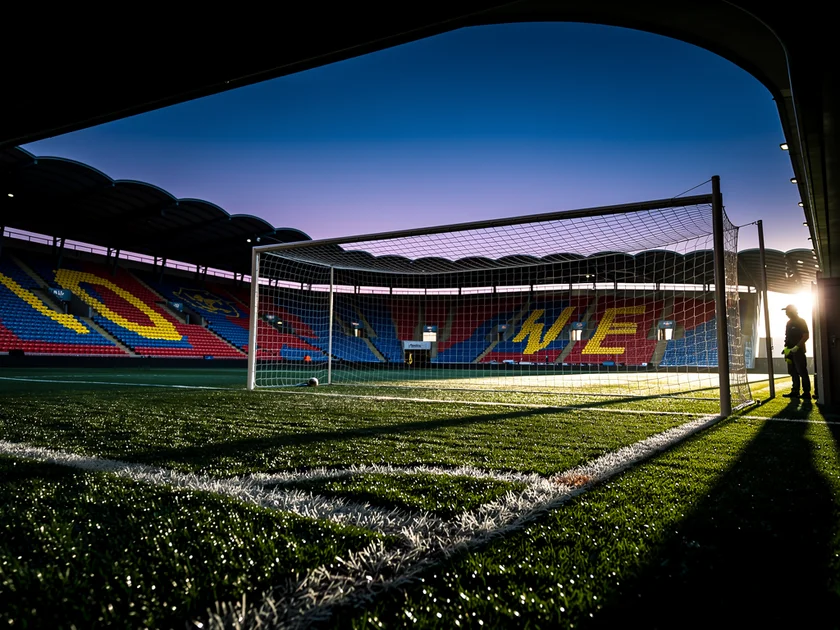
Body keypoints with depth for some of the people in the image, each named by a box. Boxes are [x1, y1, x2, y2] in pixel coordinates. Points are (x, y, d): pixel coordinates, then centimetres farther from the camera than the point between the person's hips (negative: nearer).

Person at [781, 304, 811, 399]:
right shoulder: (789, 323, 16)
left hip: (798, 351, -8)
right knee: (793, 372, 10)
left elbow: (806, 336, -14)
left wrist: (796, 347, -20)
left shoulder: (801, 321, -7)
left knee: (802, 372, -6)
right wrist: (786, 348, 10)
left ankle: (806, 393, -3)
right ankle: (795, 391, 15)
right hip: (790, 351, 8)